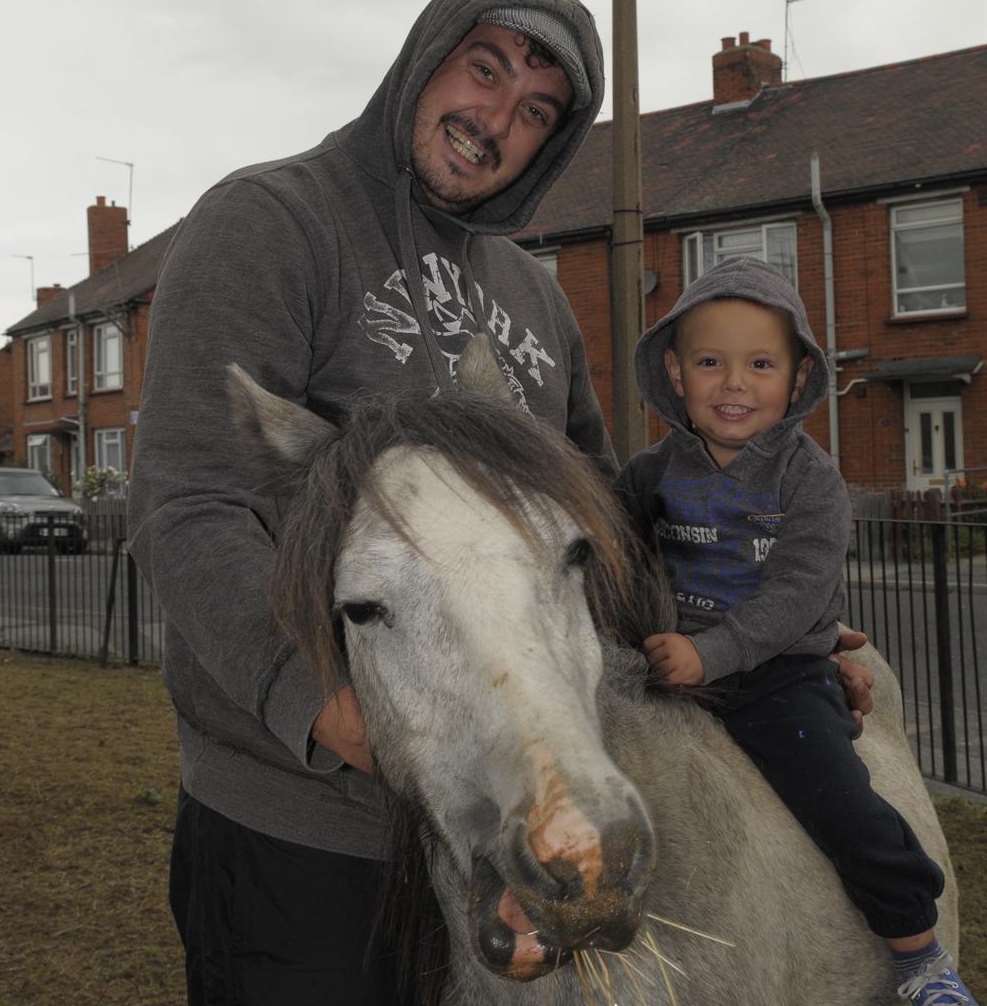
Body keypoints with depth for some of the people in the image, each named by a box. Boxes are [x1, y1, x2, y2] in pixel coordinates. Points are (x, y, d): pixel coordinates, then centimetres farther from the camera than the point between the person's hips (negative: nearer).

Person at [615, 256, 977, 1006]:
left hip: (779, 673, -4)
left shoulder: (810, 478, -8)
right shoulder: (655, 473, 3)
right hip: (672, 668, 4)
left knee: (844, 809, -13)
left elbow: (796, 592, -18)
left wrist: (712, 653, -30)